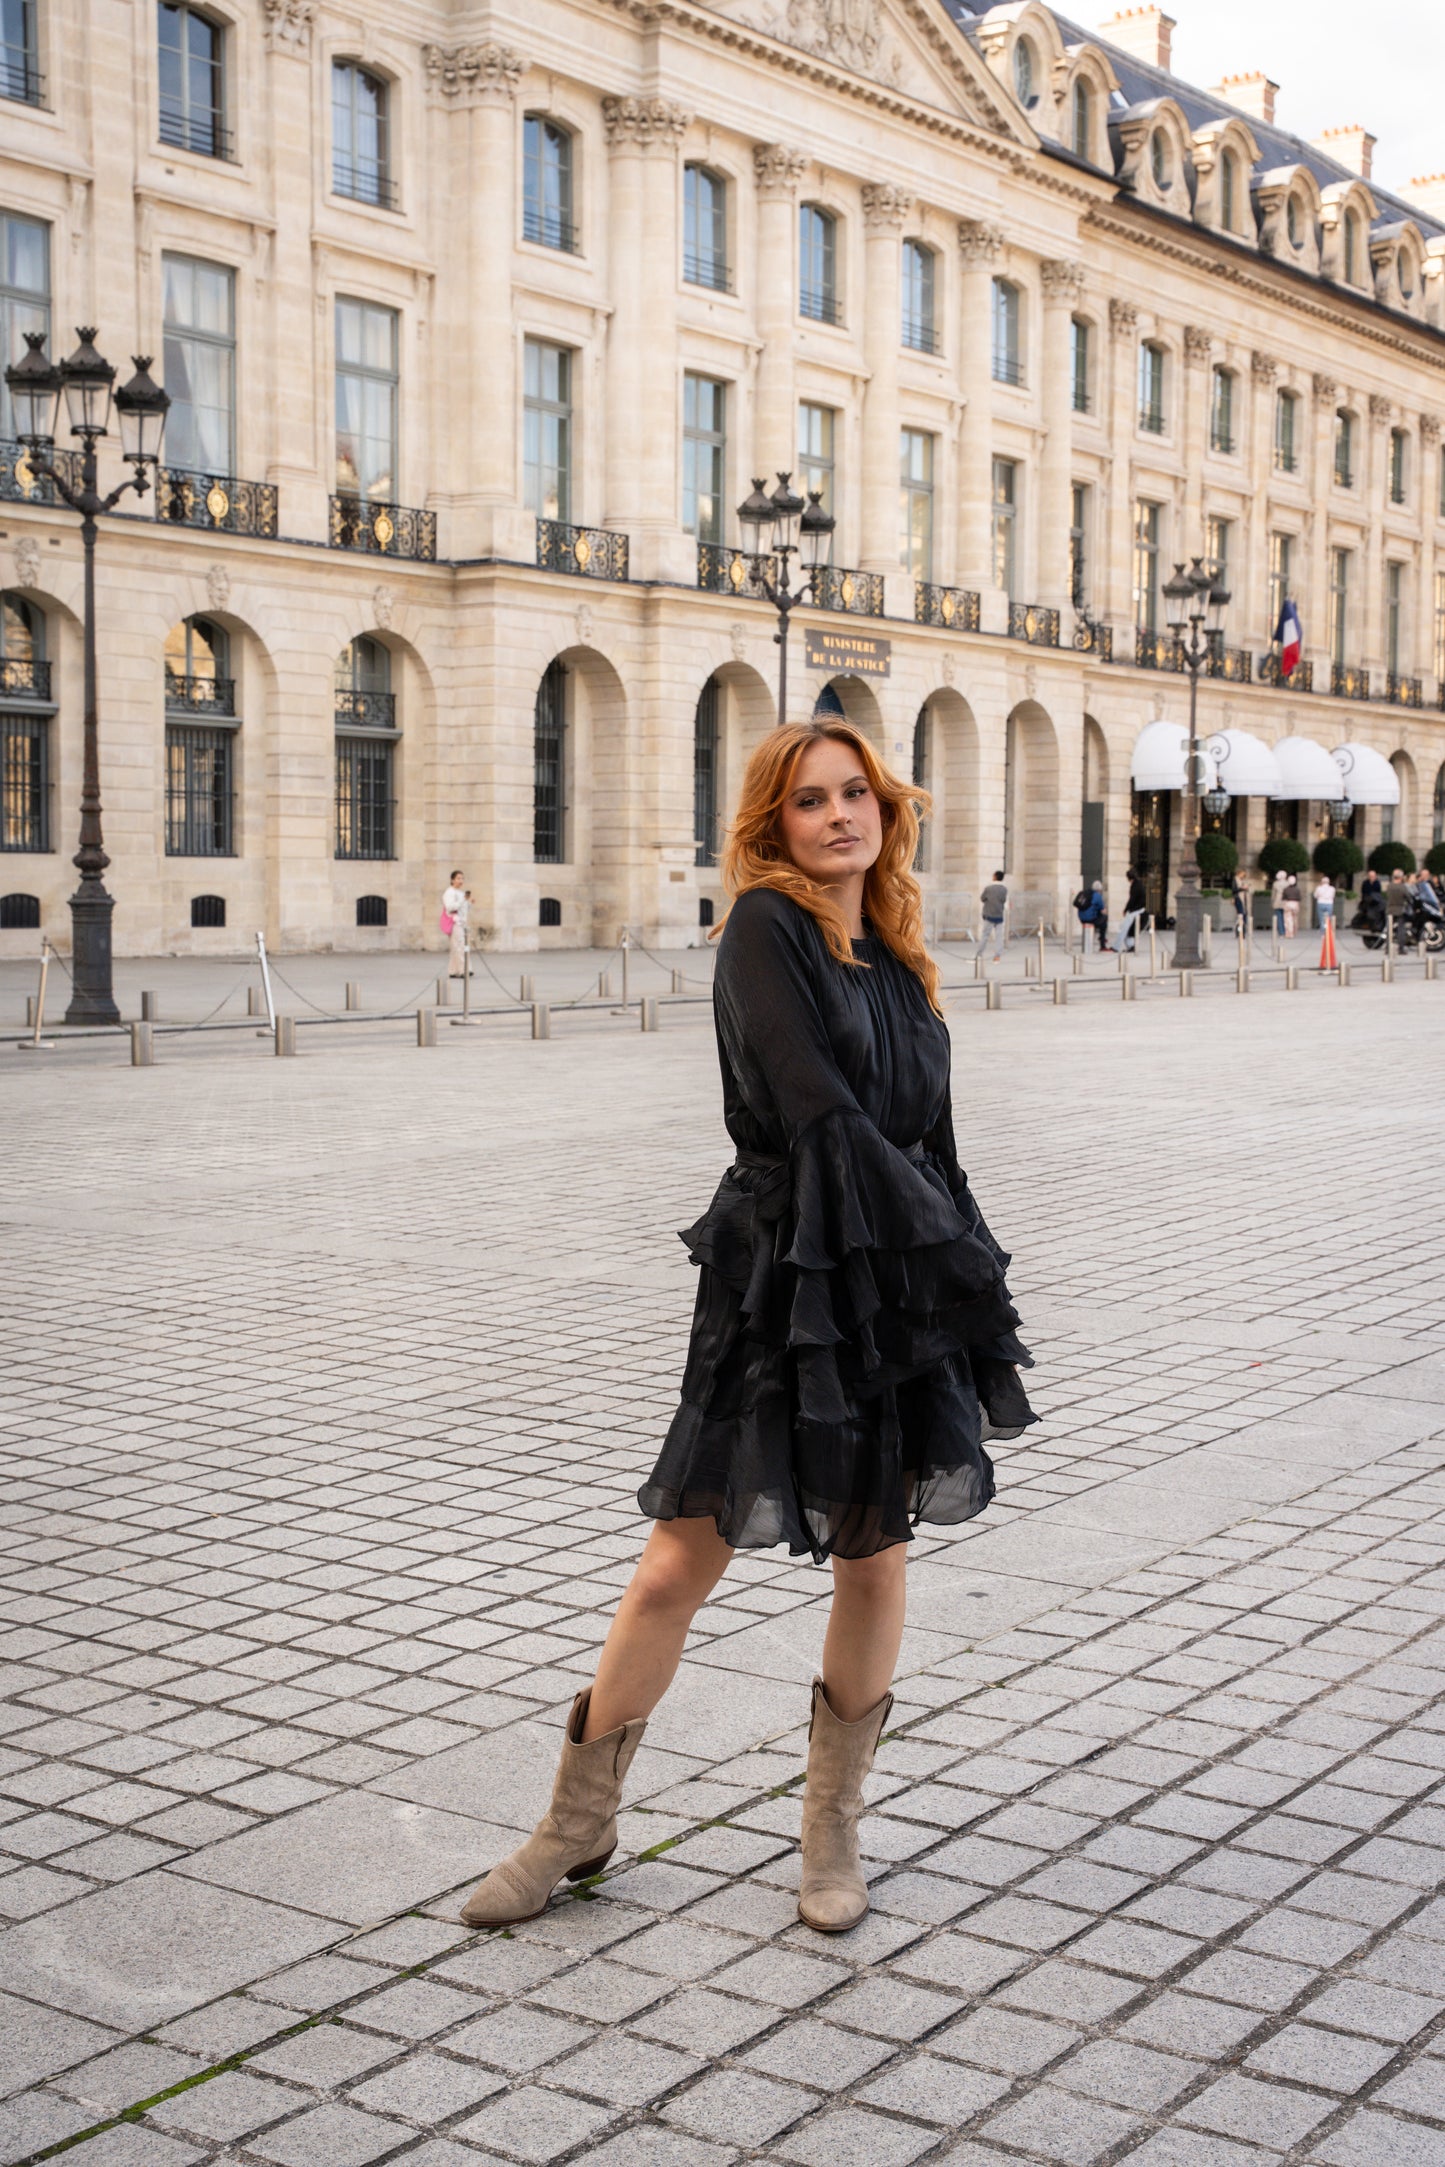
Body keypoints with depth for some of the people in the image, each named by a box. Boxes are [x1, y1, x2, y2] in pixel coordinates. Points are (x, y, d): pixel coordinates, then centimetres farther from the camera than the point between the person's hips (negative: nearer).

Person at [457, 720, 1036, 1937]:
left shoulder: (898, 958, 13)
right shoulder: (765, 929, -5)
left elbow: (931, 1141, 15)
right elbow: (817, 1112, -15)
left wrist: (975, 1307, 12)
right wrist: (940, 1237, -12)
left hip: (901, 1287, 5)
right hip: (782, 1273, -5)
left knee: (874, 1559, 9)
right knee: (682, 1560, -2)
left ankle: (834, 1830, 26)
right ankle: (580, 1824, 16)